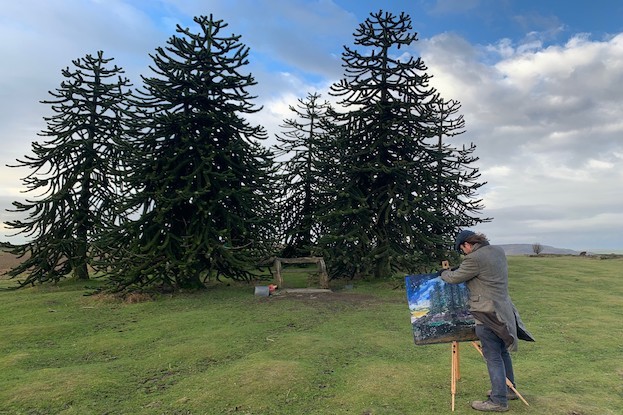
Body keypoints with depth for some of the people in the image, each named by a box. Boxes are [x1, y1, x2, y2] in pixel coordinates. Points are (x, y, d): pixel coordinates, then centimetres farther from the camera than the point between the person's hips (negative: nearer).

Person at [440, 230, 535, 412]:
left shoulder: (474, 258, -20)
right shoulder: (499, 251, 6)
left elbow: (454, 278, -9)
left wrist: (443, 273, 12)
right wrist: (459, 268, 18)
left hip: (487, 314, -9)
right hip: (503, 311, 9)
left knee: (493, 357, 0)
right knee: (502, 351, 22)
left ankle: (499, 401, 9)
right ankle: (509, 389, 37)